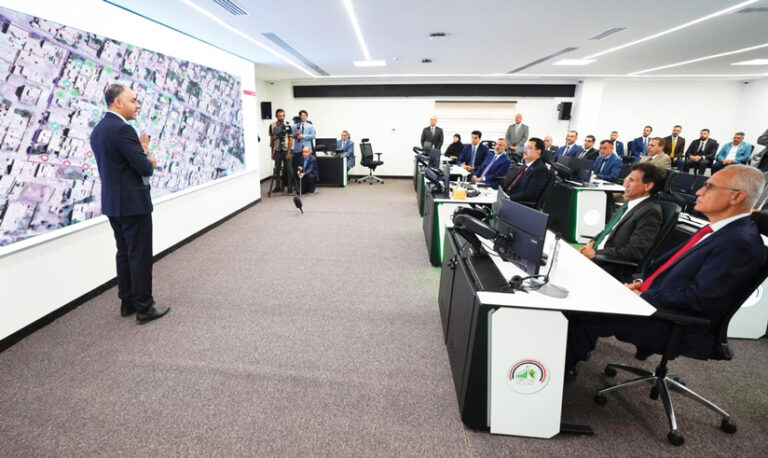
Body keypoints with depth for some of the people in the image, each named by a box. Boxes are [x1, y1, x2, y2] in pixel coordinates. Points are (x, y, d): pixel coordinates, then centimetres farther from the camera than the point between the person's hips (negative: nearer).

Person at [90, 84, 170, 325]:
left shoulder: (98, 130, 13)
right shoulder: (122, 129, -17)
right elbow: (145, 168, -18)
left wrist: (142, 152, 8)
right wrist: (150, 162, 3)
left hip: (112, 203, 10)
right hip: (133, 203, -10)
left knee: (124, 254, 15)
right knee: (140, 256, -2)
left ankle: (128, 302, 24)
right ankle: (144, 308, 6)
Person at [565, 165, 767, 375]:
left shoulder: (741, 243, -19)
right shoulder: (716, 231, 10)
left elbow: (699, 298, -23)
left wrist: (643, 297, -16)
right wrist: (643, 283, 3)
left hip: (676, 328, -9)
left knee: (584, 316, -15)